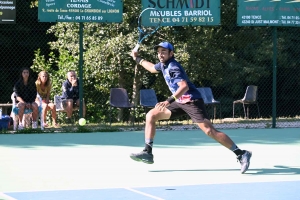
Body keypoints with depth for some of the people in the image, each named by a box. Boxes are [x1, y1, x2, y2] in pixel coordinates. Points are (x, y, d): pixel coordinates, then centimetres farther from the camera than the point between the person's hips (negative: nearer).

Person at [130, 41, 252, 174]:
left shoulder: (173, 67, -16)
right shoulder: (163, 65, 12)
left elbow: (184, 86, -31)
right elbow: (152, 68, 38)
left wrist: (169, 101, -40)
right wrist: (138, 59, 40)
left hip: (192, 101, -9)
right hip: (180, 102, 9)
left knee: (209, 131, -20)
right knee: (151, 115, 4)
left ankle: (241, 154, -17)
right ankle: (147, 153, 5)